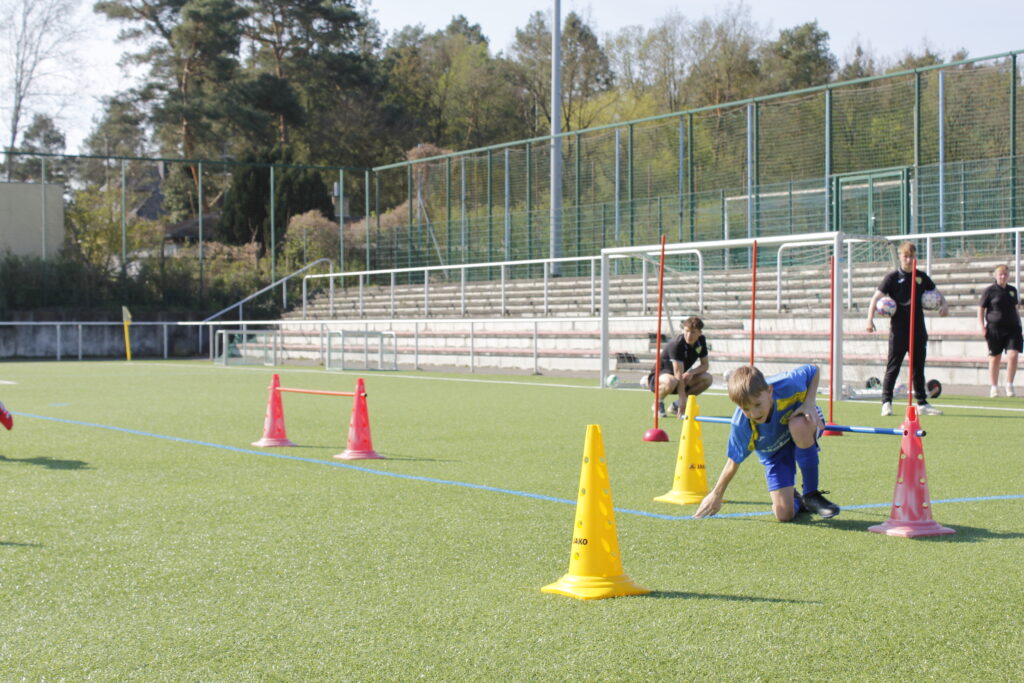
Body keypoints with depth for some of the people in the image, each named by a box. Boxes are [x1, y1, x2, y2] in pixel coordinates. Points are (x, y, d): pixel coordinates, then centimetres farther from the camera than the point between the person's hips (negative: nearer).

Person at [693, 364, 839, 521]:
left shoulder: (787, 385, -36)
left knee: (798, 425, -40)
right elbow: (734, 462, -14)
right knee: (784, 515, -15)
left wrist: (809, 403, -28)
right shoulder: (741, 426, -32)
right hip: (775, 453, 0)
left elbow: (813, 370, -13)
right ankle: (797, 501, 27)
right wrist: (716, 496, -3)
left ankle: (811, 495, -18)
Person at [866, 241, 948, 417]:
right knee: (893, 367, -4)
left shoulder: (921, 277, 9)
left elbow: (936, 292, 22)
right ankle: (886, 402, -1)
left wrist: (944, 304, 1)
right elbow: (876, 297, -7)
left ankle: (922, 404, 17)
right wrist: (870, 318, -20)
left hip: (918, 330, 4)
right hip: (898, 330, -4)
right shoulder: (892, 277, -3)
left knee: (919, 367, 11)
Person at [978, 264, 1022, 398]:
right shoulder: (990, 291, 0)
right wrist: (982, 325, -9)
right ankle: (994, 387, 17)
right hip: (995, 328, -3)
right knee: (994, 358, 5)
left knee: (1013, 356, -12)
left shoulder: (1012, 290, 13)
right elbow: (981, 309, 1)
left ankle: (1009, 385, 0)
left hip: (1012, 327, 3)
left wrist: (1018, 323, 22)